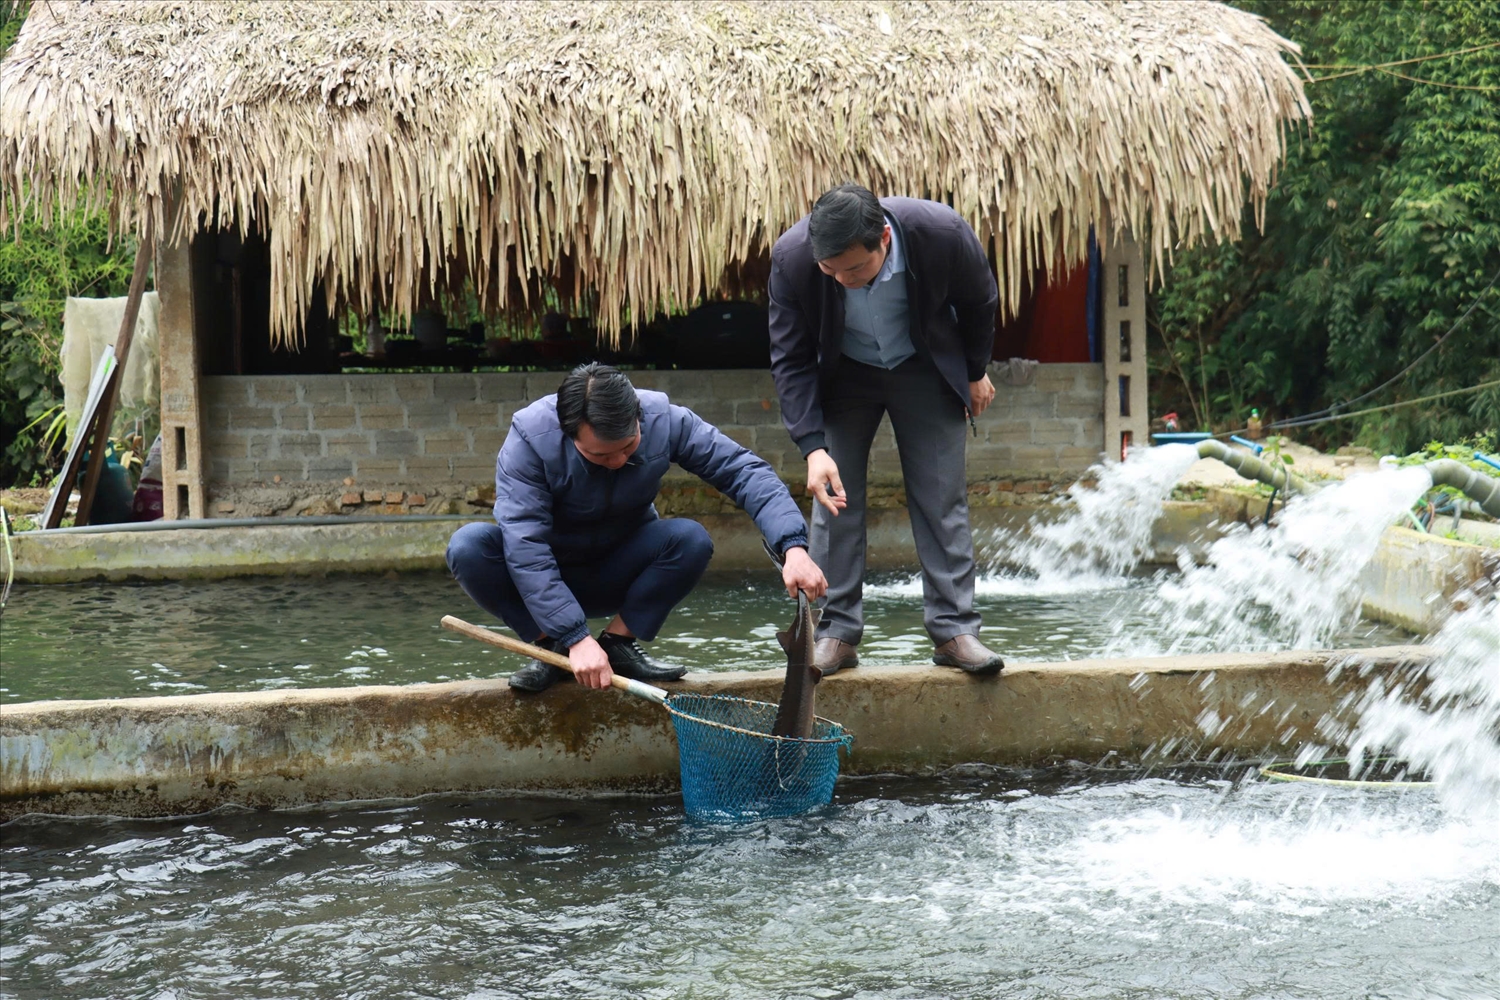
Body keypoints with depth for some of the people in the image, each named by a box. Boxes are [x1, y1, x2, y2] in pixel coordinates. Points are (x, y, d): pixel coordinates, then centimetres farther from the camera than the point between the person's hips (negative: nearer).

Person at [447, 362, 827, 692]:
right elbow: (524, 547, -34)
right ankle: (549, 650, -14)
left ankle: (619, 642, -10)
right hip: (544, 576, -2)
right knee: (469, 546, -31)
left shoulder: (663, 419, -20)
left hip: (618, 578, 2)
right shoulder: (529, 437, -28)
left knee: (691, 539, -27)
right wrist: (576, 638, -42)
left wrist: (793, 547, -35)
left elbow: (743, 469, -19)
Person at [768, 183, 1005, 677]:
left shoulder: (943, 234, -33)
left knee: (943, 499, -3)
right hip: (842, 374, 0)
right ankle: (837, 632, 2)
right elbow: (791, 359, -19)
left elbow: (979, 302, -8)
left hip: (925, 371, 0)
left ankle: (953, 630, 1)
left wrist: (975, 373, 5)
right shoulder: (792, 258, -31)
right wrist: (812, 447, -28)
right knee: (834, 498, -5)